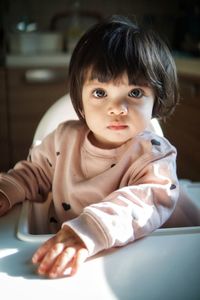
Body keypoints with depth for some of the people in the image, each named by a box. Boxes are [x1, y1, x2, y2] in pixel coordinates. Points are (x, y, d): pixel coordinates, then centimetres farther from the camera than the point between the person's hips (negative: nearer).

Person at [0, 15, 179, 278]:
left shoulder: (154, 154, -13)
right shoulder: (66, 137, 1)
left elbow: (152, 199, -31)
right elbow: (35, 171, 17)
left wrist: (88, 232, -46)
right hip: (57, 260, 3)